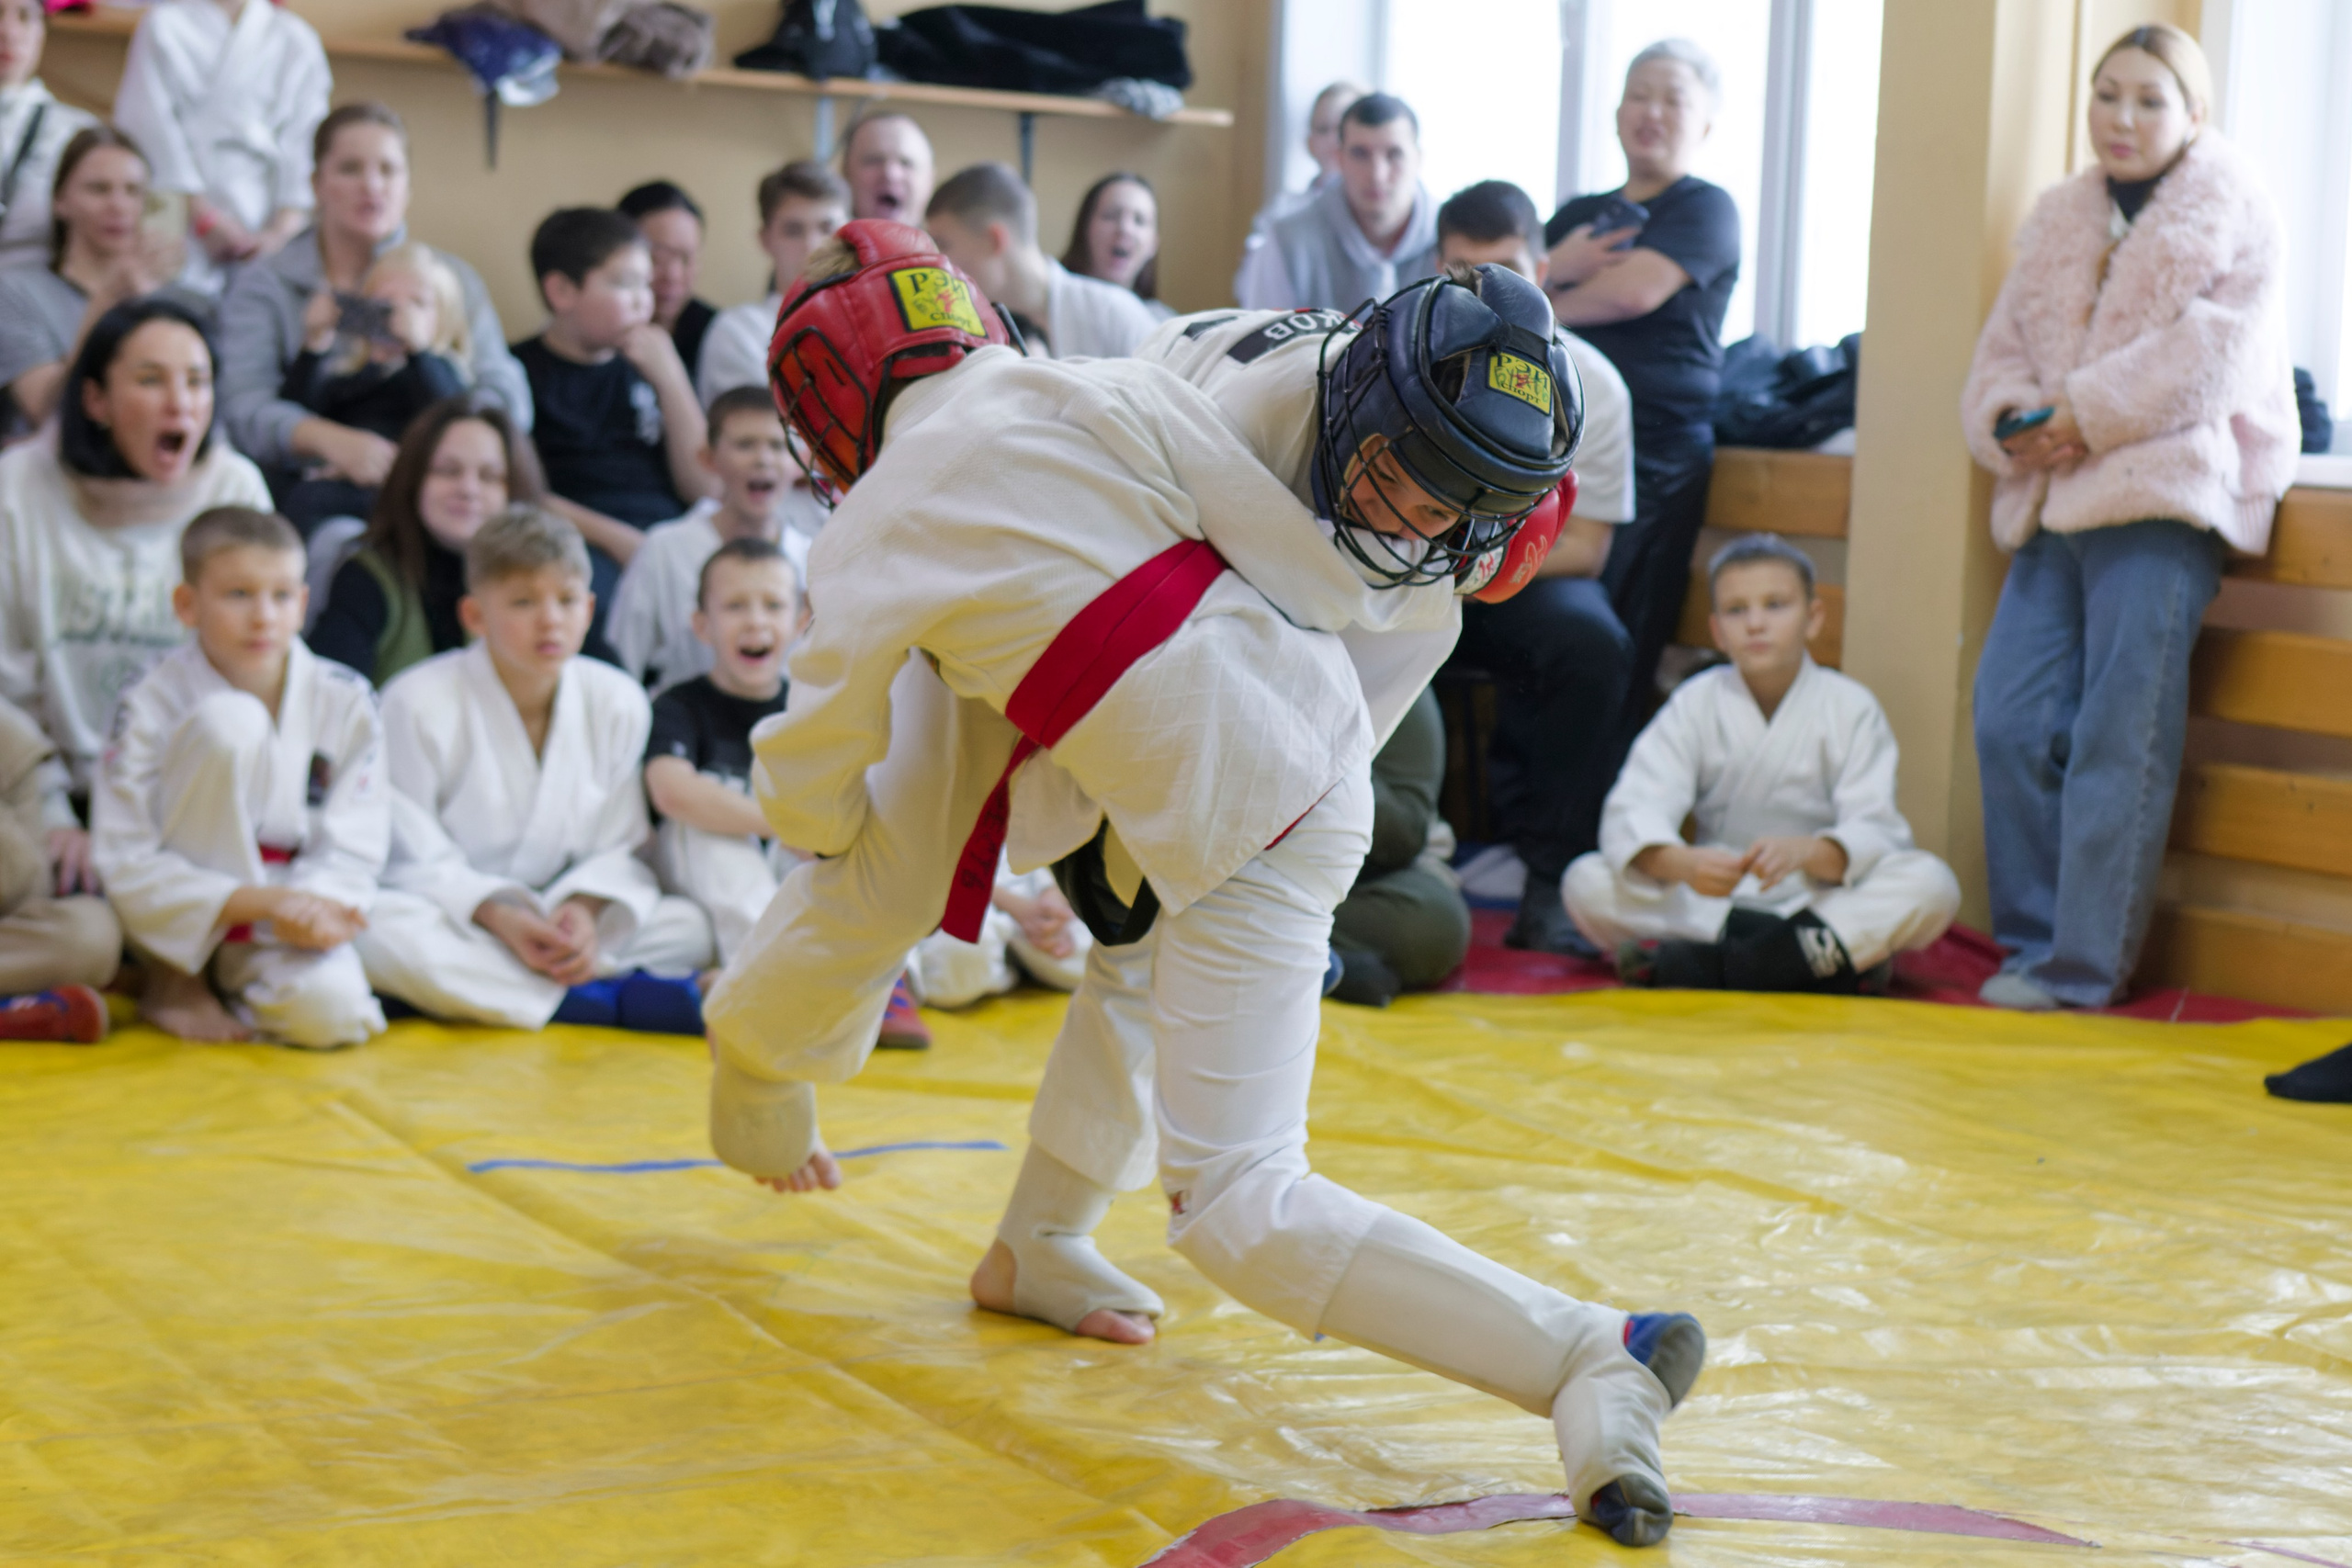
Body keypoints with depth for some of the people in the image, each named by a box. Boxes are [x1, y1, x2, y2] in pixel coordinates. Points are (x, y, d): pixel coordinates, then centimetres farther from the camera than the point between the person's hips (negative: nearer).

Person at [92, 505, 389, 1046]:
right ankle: (173, 984, -13)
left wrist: (309, 910, -30)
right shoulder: (153, 704, -14)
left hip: (282, 930, 2)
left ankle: (229, 982, 4)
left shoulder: (345, 702, -6)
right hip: (175, 929, -2)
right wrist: (262, 901, -31)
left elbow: (354, 850, -6)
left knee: (331, 1010, -36)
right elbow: (127, 869, -18)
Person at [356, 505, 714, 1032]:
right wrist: (499, 916, -26)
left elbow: (620, 850, 3)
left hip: (554, 924, 3)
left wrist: (585, 910, -20)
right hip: (451, 921, -3)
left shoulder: (618, 703, 0)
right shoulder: (418, 703, -11)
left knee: (690, 927, -16)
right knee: (383, 934, -38)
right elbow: (414, 859, -10)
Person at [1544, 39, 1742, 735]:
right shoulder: (1580, 214, 24)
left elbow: (1636, 289, -11)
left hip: (1652, 462, -5)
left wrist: (1542, 306, 5)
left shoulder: (1705, 209, 5)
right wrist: (1557, 268, -5)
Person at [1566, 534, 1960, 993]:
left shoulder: (1851, 708, -3)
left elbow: (1874, 831, -14)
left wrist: (1805, 852, -36)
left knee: (1934, 885, -28)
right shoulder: (1695, 704, 0)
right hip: (1713, 899, 1)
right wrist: (1682, 863, -37)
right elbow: (1632, 812, -14)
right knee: (1586, 883, -22)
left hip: (1821, 896, -1)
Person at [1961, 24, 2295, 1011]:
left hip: (2162, 498, -6)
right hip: (2053, 504, 6)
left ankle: (2083, 966, -6)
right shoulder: (2058, 220, 22)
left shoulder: (2234, 218, 5)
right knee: (2009, 723, -2)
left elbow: (2213, 349, -9)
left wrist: (2090, 412, -14)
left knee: (2118, 742, -9)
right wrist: (2012, 421, -5)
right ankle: (2033, 938, 9)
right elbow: (2003, 347, 17)